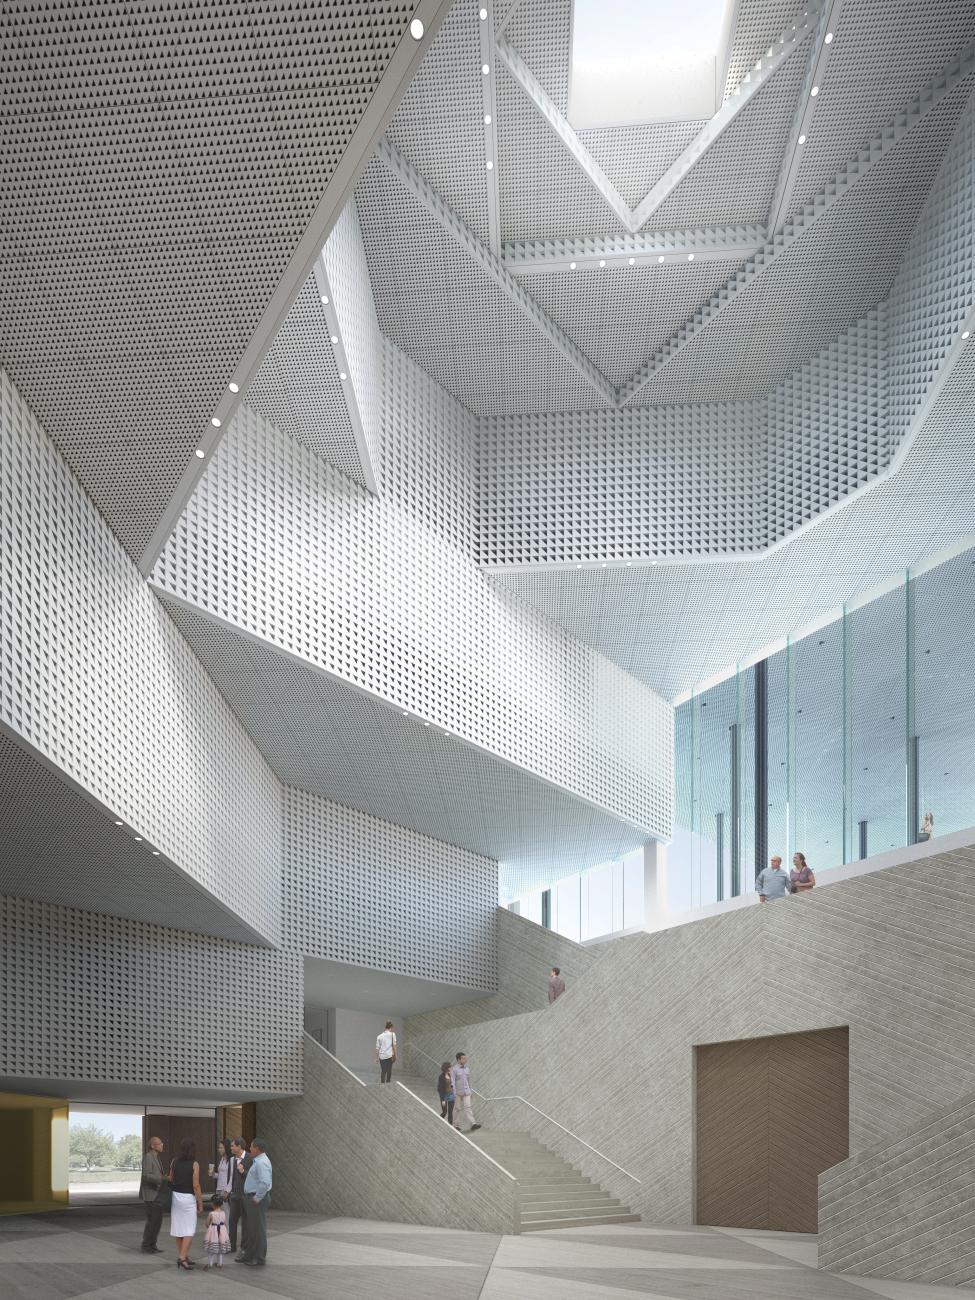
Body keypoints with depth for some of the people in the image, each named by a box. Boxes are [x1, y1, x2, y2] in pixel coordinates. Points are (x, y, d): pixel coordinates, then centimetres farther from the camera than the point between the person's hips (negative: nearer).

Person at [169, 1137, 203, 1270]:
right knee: (189, 1230, -2)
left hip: (175, 1196, 6)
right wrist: (200, 1204, -6)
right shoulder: (194, 1164, -11)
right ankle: (182, 1257, -13)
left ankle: (184, 1256, 17)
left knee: (179, 1229, 11)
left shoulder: (174, 1162, 3)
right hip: (188, 1198, -5)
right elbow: (196, 1186, -12)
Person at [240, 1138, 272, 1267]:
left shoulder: (261, 1162, -20)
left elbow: (265, 1183, -30)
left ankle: (259, 1258, 6)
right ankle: (249, 1255, 28)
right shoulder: (257, 1161, 14)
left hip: (257, 1199, -11)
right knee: (250, 1227, 18)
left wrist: (257, 1198, -23)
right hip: (251, 1197, 11)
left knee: (258, 1228, -2)